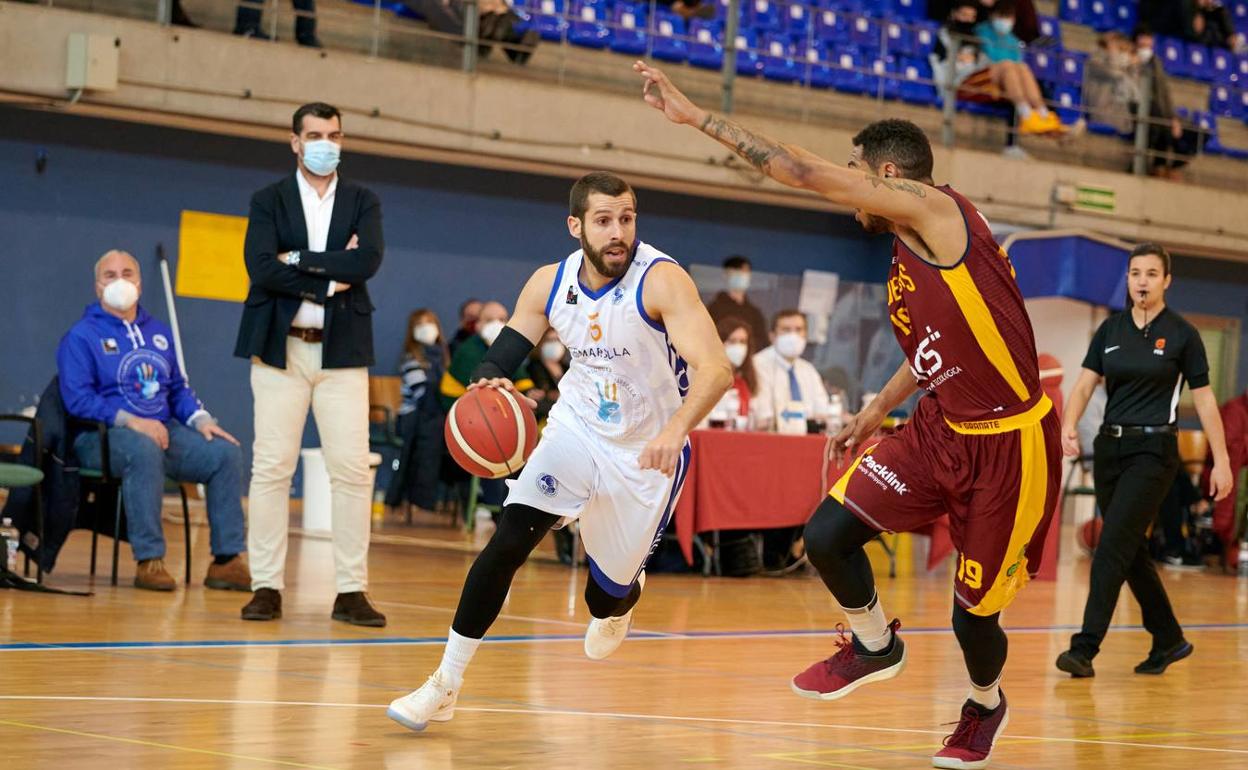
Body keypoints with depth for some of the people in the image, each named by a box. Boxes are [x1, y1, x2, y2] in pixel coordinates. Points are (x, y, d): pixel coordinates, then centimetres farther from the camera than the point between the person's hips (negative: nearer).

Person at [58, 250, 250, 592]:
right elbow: (78, 398, -10)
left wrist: (201, 419, 2)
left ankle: (227, 559, -15)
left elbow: (178, 388, 23)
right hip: (104, 436, -6)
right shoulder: (82, 336, 1)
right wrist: (131, 421, -21)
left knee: (226, 452, -15)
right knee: (145, 450, -40)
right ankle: (149, 561, -38)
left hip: (165, 429, 6)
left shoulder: (159, 333, 20)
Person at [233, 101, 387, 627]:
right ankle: (267, 587, 3)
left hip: (342, 350, 1)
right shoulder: (269, 202, 6)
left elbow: (368, 262, -10)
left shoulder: (363, 203, 10)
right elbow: (261, 269, -10)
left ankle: (351, 591, 0)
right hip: (281, 347, -1)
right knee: (272, 468, -2)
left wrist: (299, 259, -11)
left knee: (352, 470, -4)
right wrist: (330, 280, -11)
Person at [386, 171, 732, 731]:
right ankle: (445, 685, -10)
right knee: (508, 542, -18)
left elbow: (715, 368, -34)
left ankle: (623, 597, 49)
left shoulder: (661, 280, -24)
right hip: (576, 429, 3)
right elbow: (504, 353, 2)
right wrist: (489, 382, -24)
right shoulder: (550, 284, -8)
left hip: (646, 452, -3)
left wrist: (676, 429, -52)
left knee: (606, 596, 7)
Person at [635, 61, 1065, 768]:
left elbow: (807, 172, -23)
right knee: (828, 533, -7)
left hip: (1011, 444, -8)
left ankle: (986, 705, 35)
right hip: (942, 430, 8)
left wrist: (696, 116, -21)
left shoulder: (935, 208, -18)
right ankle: (875, 647, 20)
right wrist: (878, 411, 20)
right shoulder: (908, 257, 9)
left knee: (974, 610, 3)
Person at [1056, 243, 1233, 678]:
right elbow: (1085, 382, -1)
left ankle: (1085, 649, -16)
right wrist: (1069, 425, -21)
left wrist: (1221, 460, -4)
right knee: (1131, 551, 10)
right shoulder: (1110, 330, 8)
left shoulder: (1181, 334, -3)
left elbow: (1203, 398, -2)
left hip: (1153, 451, -5)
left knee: (1112, 548, -14)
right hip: (1110, 447, 5)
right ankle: (1169, 640, 25)